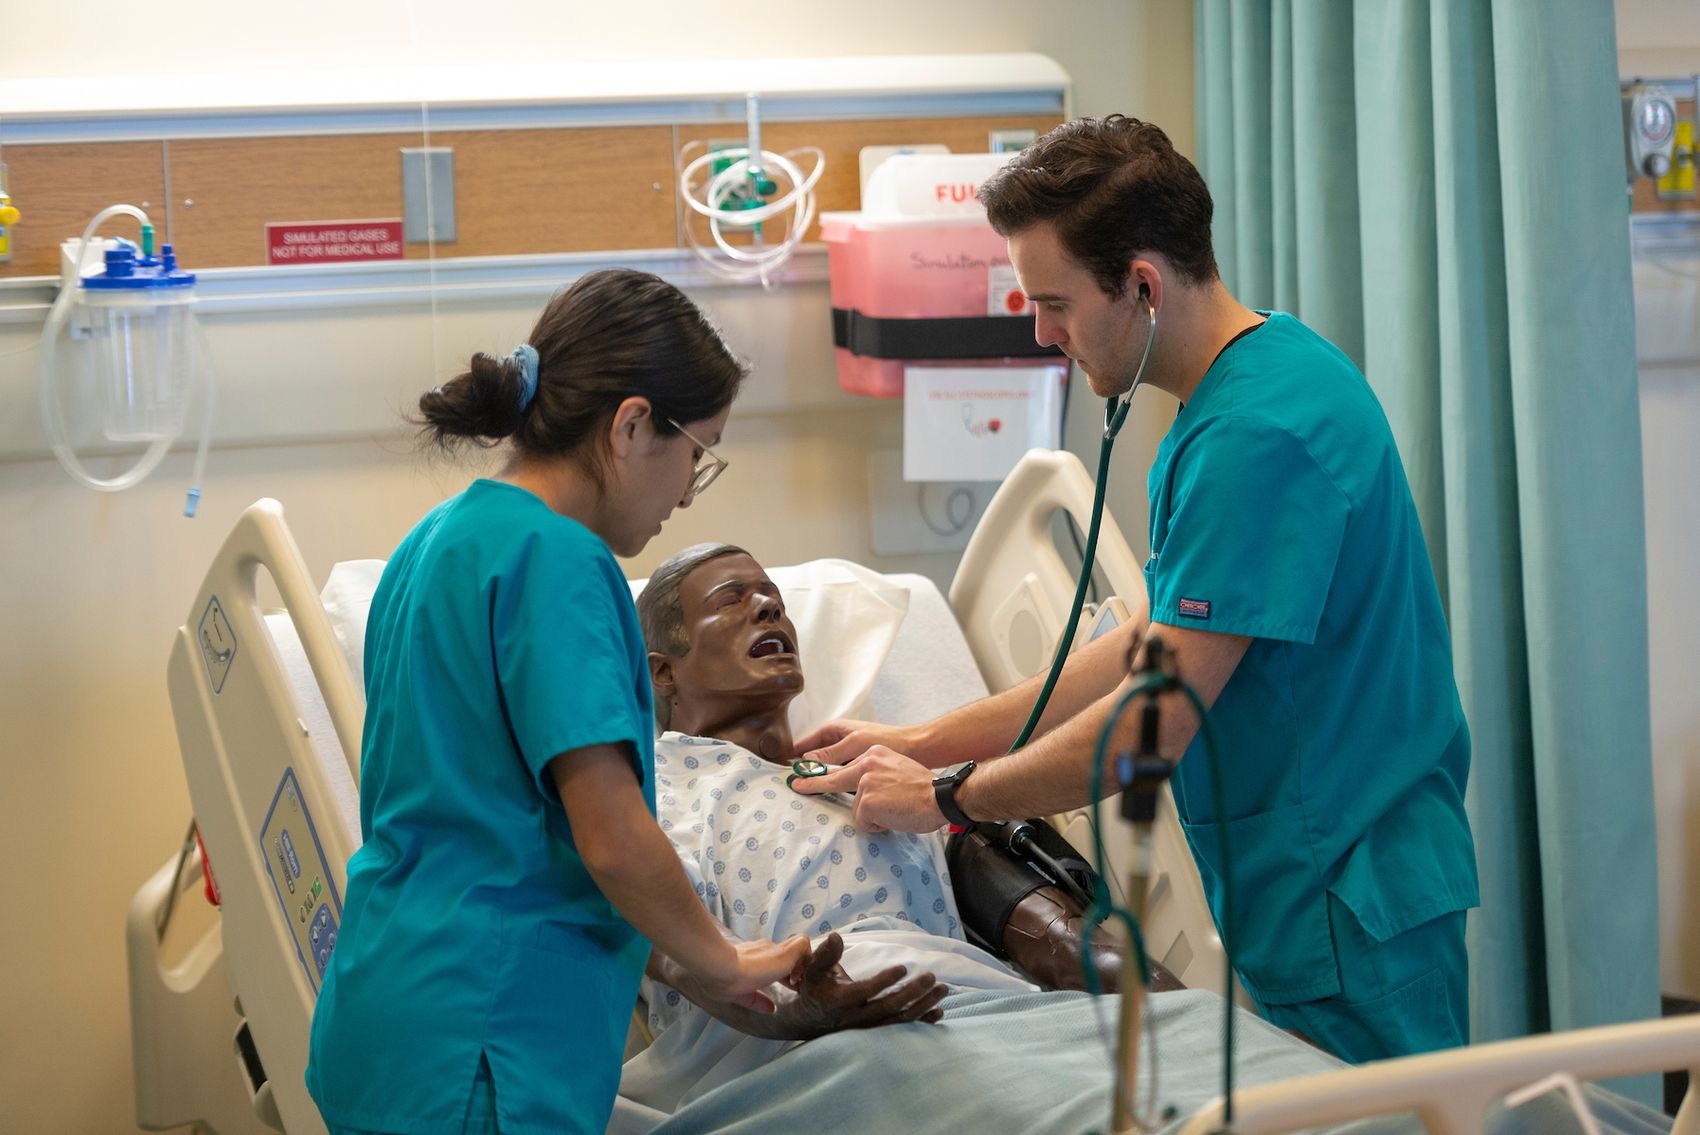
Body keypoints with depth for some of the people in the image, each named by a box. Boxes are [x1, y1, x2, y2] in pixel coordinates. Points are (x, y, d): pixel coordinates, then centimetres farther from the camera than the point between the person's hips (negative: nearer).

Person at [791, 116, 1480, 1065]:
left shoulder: (1256, 434, -22)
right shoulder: (1258, 380, 11)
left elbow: (1152, 727, -22)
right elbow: (1152, 647, 16)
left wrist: (943, 796, -8)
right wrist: (919, 743, 14)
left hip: (1349, 911, -10)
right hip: (1301, 892, 10)